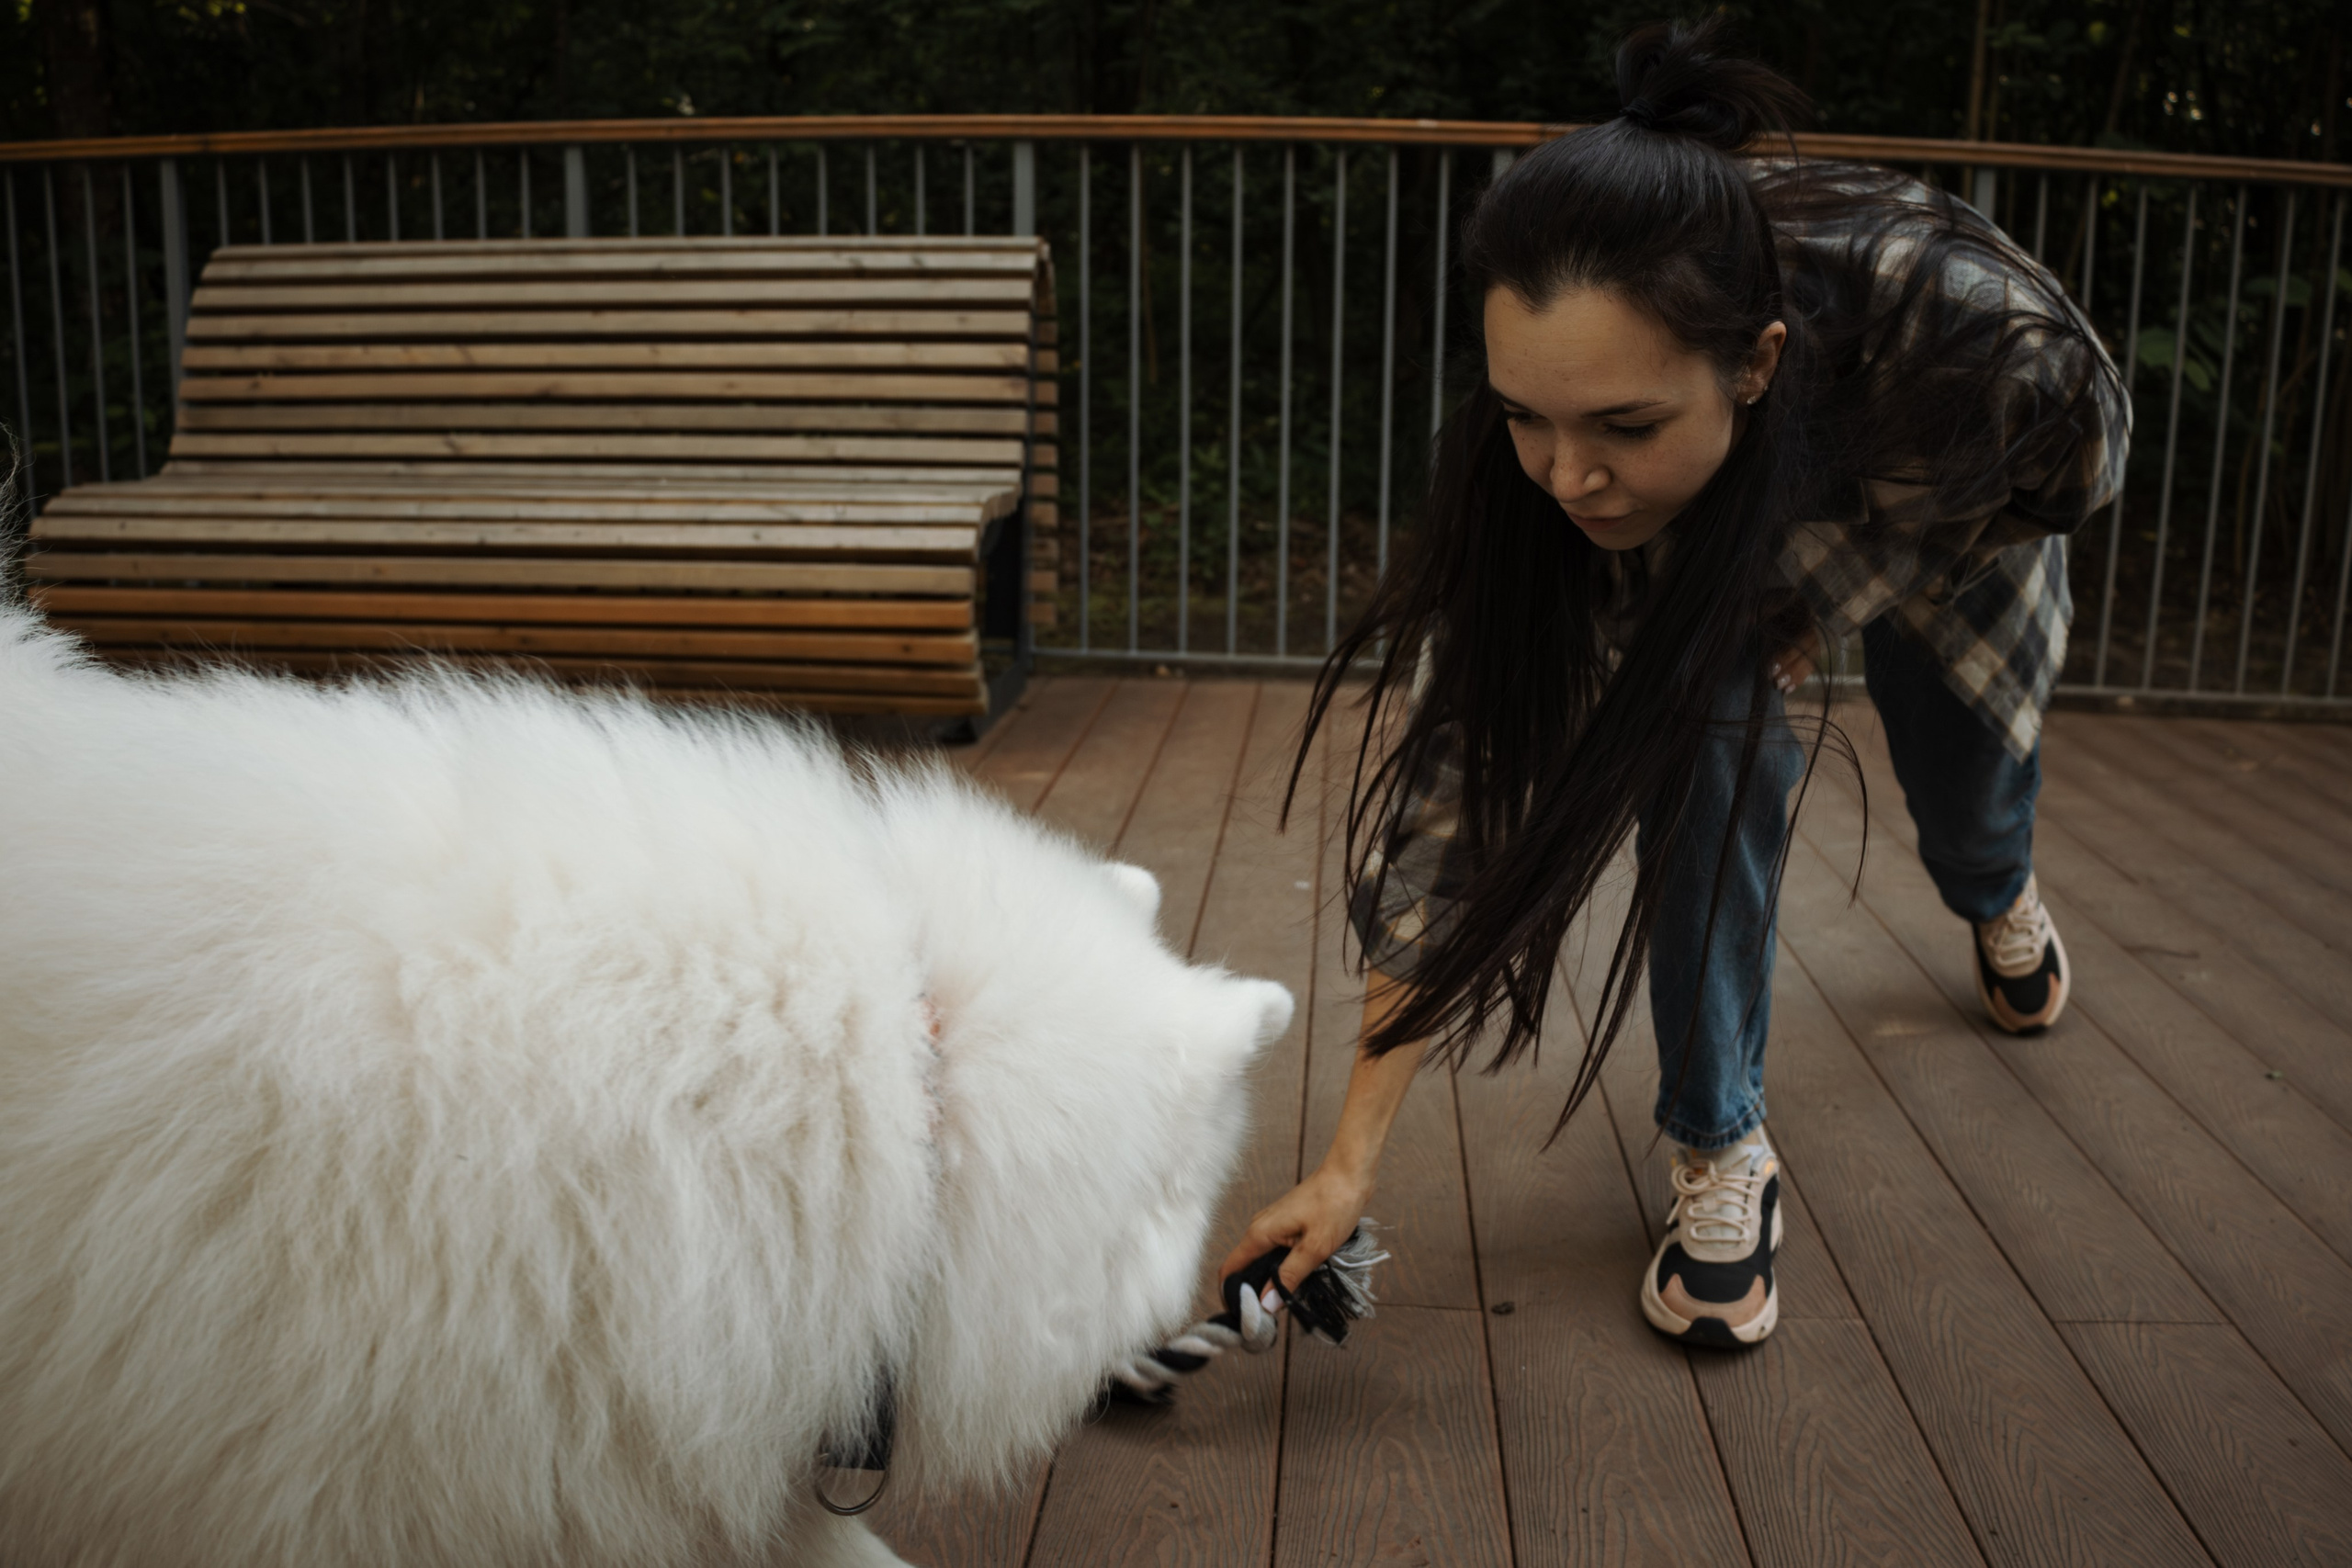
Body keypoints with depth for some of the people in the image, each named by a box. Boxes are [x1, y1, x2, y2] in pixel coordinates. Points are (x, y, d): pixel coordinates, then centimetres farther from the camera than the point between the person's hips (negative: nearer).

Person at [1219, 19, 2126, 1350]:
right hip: (1723, 552, 0)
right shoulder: (1532, 460, -40)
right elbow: (1459, 792, -38)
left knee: (1971, 805, 17)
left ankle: (2002, 899, 58)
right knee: (1710, 756, -27)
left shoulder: (1958, 311, -46)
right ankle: (1722, 1149, -5)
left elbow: (2083, 454, -20)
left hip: (1953, 526, 1)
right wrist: (1353, 1161, -40)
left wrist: (1822, 605, -27)